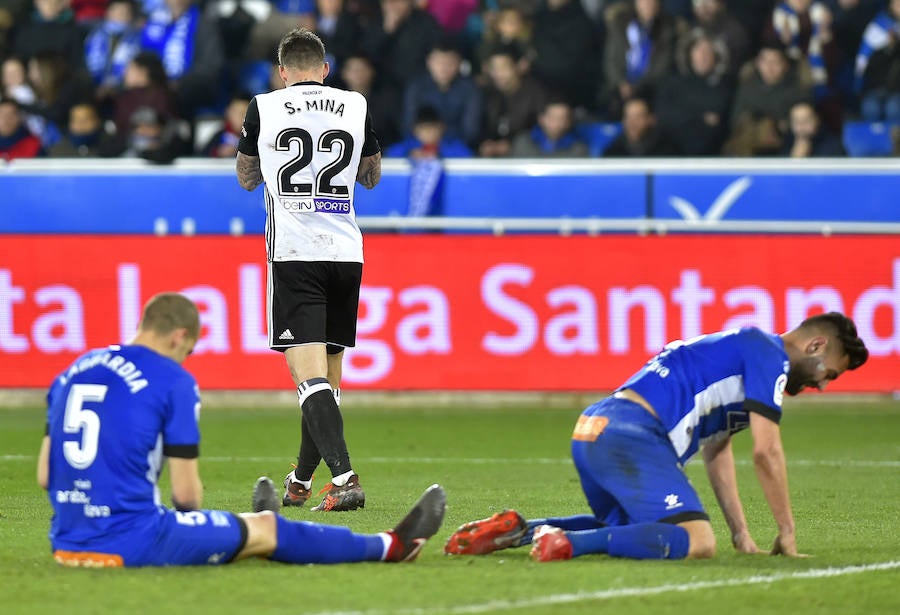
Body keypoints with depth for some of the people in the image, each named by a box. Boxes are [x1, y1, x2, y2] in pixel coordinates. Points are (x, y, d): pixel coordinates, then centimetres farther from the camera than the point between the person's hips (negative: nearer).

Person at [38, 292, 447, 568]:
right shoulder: (174, 382, -8)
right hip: (133, 542, -7)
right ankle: (391, 546, 32)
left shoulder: (72, 373, 11)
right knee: (267, 530, 15)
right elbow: (186, 493, -8)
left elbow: (44, 476, 11)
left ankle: (253, 528, 71)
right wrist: (190, 512, 15)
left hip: (66, 542, 7)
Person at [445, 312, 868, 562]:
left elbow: (716, 450, 31)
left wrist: (740, 531, 26)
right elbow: (766, 450, -7)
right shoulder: (769, 355, -1)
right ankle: (570, 544, -29)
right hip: (631, 434, -10)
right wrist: (787, 531, 1)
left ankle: (519, 531, 13)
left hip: (592, 431, 10)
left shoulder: (740, 350, 30)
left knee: (624, 526, 34)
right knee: (697, 541, -21)